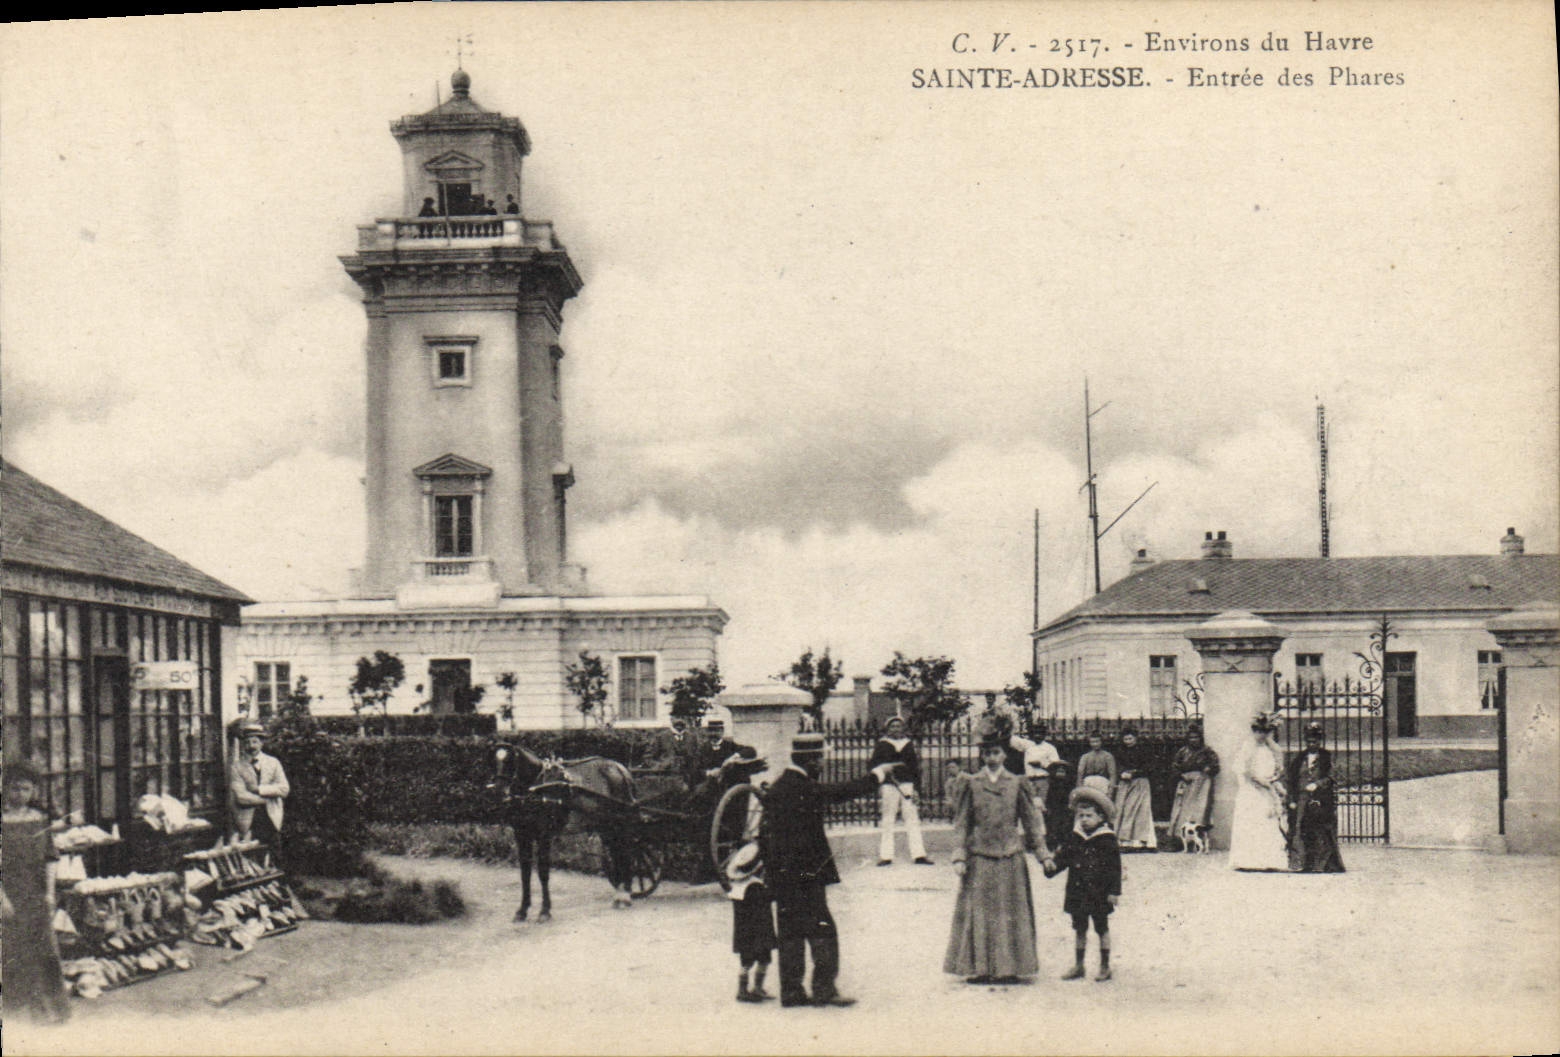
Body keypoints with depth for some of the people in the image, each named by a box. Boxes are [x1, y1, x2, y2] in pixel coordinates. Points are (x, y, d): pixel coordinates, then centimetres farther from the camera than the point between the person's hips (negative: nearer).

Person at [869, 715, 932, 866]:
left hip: (907, 785, 3)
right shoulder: (881, 745, 5)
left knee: (913, 818, 0)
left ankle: (918, 854, 3)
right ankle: (885, 856, 0)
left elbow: (916, 766, 17)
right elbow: (872, 765, 2)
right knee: (886, 820, -4)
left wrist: (916, 785, 9)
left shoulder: (909, 745, 16)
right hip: (888, 785, -3)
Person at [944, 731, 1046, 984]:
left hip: (1010, 858, 1)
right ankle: (978, 969, 7)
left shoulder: (1017, 784, 4)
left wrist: (1040, 850, 6)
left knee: (1010, 913, 4)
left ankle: (1008, 968, 11)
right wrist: (959, 857, -4)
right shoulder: (971, 785, 2)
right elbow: (961, 823, 3)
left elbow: (1030, 821, 9)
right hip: (979, 859, -1)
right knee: (978, 913, 1)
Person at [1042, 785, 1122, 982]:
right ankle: (1078, 966, 20)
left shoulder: (1107, 840, -8)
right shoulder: (1073, 838, 4)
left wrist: (1114, 891, -10)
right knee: (1079, 929, 12)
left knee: (1102, 929, 7)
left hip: (1099, 894, -4)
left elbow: (1115, 867, -7)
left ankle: (1105, 966, 17)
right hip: (1077, 892, 4)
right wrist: (1052, 864, -15)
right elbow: (1063, 856, 7)